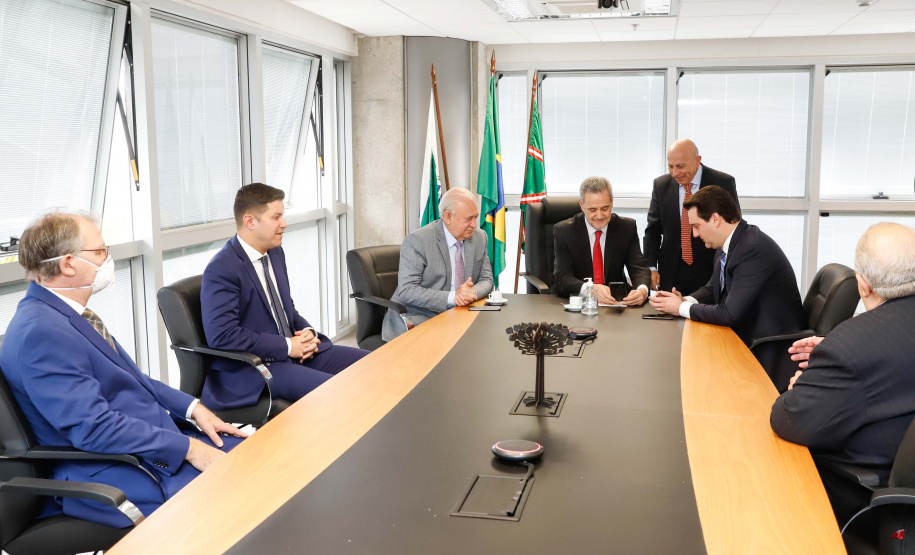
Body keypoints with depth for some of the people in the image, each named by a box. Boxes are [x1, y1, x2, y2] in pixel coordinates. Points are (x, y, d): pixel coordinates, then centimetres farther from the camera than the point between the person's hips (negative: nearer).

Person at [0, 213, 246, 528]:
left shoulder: (67, 313, 8)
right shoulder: (40, 331, -22)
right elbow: (94, 428, -26)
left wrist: (192, 408, 5)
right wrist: (189, 448, -23)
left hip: (149, 442, 10)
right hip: (106, 477, -10)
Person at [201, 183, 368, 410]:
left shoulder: (275, 252, 11)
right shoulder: (221, 270, -16)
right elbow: (222, 335, -24)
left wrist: (307, 331, -1)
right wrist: (287, 346, -20)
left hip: (295, 351, 9)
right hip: (253, 366, -9)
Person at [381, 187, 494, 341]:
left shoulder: (480, 238, 6)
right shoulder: (417, 241, -13)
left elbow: (486, 280, 9)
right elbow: (406, 291, -19)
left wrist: (473, 292, -16)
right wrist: (452, 297, -28)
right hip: (417, 317, -6)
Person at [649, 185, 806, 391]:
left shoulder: (754, 248, -24)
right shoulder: (727, 245, 3)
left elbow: (730, 313, -26)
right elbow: (713, 289, 19)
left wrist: (682, 308, -12)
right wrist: (685, 300, -2)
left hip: (773, 352, -8)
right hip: (746, 337, 8)